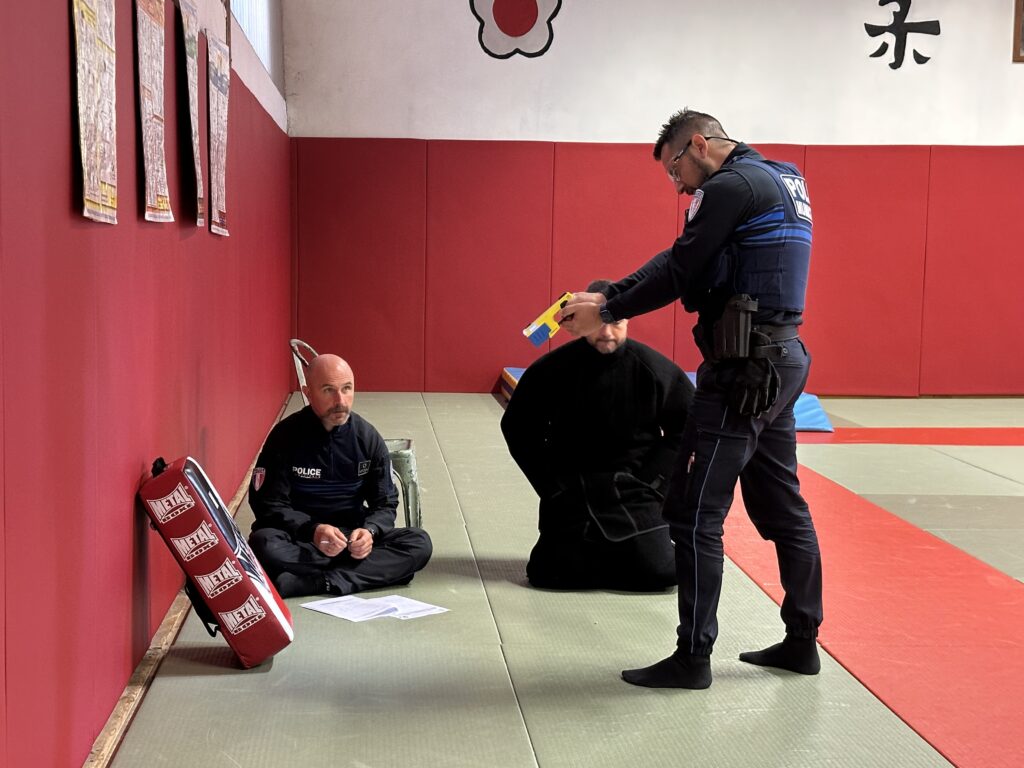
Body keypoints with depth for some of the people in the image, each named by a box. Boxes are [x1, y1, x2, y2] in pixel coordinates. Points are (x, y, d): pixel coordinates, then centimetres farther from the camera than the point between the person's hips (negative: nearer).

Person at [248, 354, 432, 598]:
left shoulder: (369, 438, 1)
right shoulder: (285, 436, -8)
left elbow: (385, 504, 4)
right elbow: (269, 504, -9)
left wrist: (369, 531, -20)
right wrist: (312, 530, -27)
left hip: (353, 535, 3)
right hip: (298, 538, -3)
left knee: (419, 542, -22)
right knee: (264, 544, -36)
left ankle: (314, 583, -33)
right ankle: (377, 572, -28)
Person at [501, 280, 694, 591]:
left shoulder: (653, 368, -7)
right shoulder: (553, 369, -8)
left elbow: (688, 424, 6)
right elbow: (517, 426, 5)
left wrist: (654, 479, -3)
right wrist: (551, 484, -1)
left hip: (635, 491, 0)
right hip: (570, 492, 0)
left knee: (661, 571, -14)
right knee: (549, 573, -8)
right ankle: (589, 548, 26)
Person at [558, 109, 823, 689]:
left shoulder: (733, 185, -13)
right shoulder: (779, 180, 18)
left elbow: (679, 272, -14)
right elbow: (682, 258, 16)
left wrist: (606, 312, -2)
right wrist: (608, 296, 10)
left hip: (745, 369, -10)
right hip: (781, 360, 10)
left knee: (696, 513, -4)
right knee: (781, 505, 16)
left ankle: (693, 658, 1)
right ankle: (802, 641, 24)